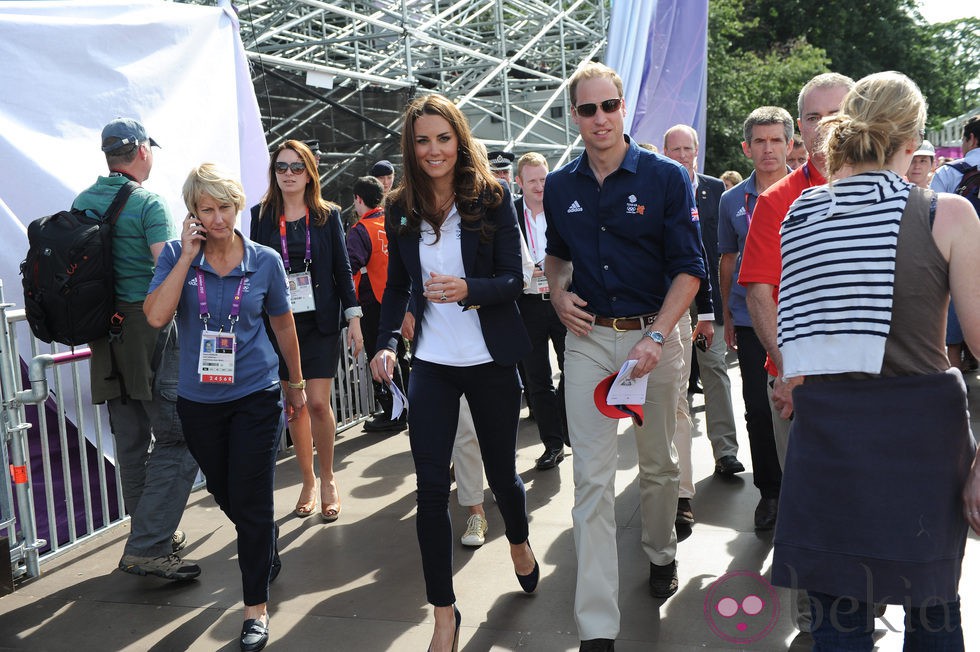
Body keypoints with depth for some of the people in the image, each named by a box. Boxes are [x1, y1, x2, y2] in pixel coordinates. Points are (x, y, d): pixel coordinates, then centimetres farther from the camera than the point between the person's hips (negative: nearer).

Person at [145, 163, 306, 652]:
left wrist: (296, 383, 15)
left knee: (251, 501, 0)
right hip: (199, 400, 2)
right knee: (225, 495, 18)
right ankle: (268, 544, 50)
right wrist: (188, 256, -20)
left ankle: (257, 606, 14)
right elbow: (156, 316, -20)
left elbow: (282, 325, 7)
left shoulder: (264, 260, -5)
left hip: (256, 396, -2)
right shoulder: (176, 255, -5)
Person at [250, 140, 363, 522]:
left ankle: (327, 479, 14)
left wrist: (354, 319, -2)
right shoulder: (261, 215, 4)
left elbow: (342, 268, 3)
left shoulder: (328, 215, 3)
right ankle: (308, 480, 22)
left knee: (318, 403, -7)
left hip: (321, 321, -1)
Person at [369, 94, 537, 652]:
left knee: (501, 472, 14)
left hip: (491, 360, -2)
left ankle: (519, 541, 49)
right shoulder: (402, 208, 3)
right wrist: (387, 342, -5)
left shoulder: (493, 197, -7)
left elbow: (514, 280, -9)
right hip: (432, 364, 2)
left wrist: (468, 288, -29)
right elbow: (397, 285, 10)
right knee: (432, 489, -1)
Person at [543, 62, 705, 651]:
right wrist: (559, 292, 1)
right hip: (588, 338, 2)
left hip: (654, 334, -1)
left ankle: (661, 553, 44)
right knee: (593, 476, -3)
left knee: (658, 462, 14)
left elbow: (689, 268, -8)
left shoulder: (666, 177, -5)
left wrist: (655, 337, -19)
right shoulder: (560, 186, 6)